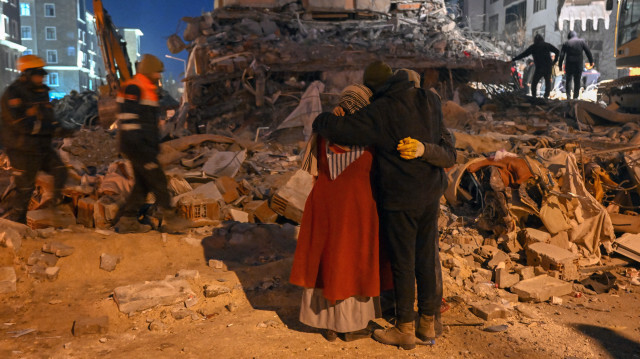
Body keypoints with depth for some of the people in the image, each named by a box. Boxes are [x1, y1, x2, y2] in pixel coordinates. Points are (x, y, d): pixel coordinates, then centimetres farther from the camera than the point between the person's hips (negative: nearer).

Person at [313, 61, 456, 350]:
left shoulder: (380, 112, -15)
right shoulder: (430, 101, 3)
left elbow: (335, 128, -19)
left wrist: (321, 120, 2)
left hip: (399, 199, -6)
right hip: (431, 195, 6)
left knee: (402, 263, 6)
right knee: (428, 259, 14)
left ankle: (405, 329, 21)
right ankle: (428, 325, 27)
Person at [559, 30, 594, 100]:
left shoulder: (566, 43, 1)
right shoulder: (582, 41, 3)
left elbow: (562, 55, -2)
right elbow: (588, 52, 4)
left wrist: (560, 65, 3)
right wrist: (591, 61, 12)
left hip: (569, 64, 0)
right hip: (579, 65, 0)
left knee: (568, 80, 11)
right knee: (577, 81, 8)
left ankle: (568, 96, 1)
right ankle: (575, 97, 9)